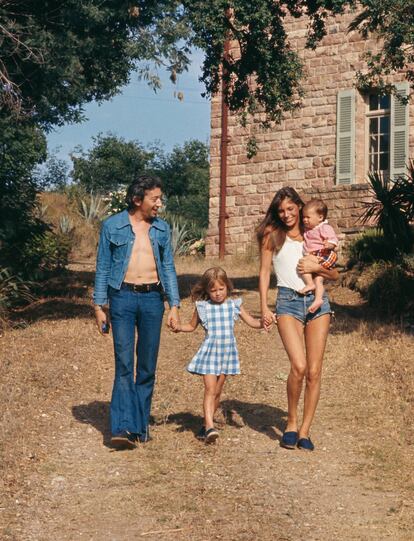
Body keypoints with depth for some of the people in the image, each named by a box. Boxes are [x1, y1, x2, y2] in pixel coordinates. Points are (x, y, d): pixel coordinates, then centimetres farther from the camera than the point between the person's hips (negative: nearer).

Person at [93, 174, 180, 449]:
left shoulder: (161, 228, 11)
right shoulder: (112, 226, 2)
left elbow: (169, 268, 13)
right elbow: (103, 268, 5)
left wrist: (174, 305, 5)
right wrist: (99, 306, 1)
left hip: (153, 298, 3)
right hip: (123, 297, -3)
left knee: (148, 366, 5)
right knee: (124, 364, -10)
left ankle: (141, 426, 14)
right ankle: (124, 428, -14)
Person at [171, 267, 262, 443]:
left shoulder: (234, 305, 5)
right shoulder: (202, 307, 2)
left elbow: (252, 322, 8)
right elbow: (192, 326, 16)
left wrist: (263, 323, -12)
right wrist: (180, 327, -3)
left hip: (227, 351, 2)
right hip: (209, 351, -2)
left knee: (217, 391, 8)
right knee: (210, 389, -14)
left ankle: (206, 425, 19)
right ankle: (209, 426, -23)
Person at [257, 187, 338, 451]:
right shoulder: (272, 235, 10)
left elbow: (335, 274, 15)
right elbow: (264, 273, 9)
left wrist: (317, 267, -5)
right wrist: (264, 308, 0)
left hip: (317, 301, 3)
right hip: (288, 302, -3)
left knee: (314, 370, -3)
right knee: (299, 366, -19)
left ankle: (305, 430, 6)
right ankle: (291, 422, 1)